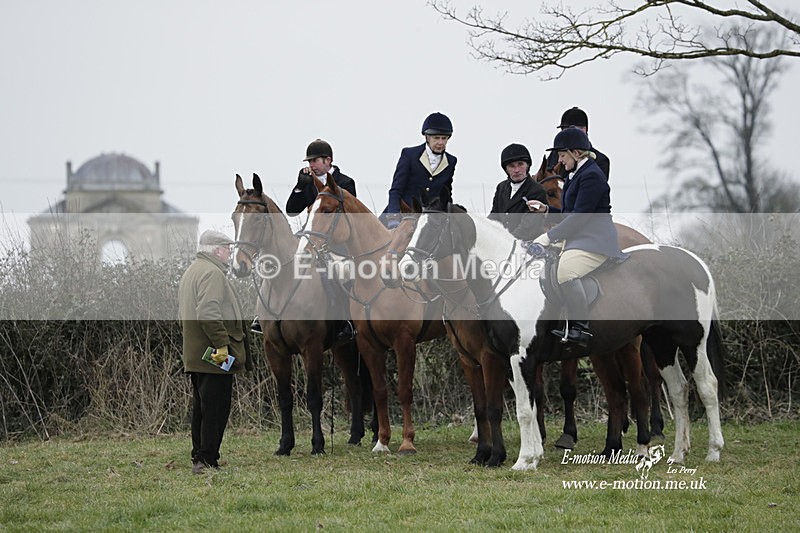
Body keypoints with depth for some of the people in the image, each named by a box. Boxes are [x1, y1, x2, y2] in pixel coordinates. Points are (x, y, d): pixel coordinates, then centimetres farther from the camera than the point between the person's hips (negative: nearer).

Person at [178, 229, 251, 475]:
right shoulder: (212, 273, -15)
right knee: (216, 409, -8)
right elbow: (209, 313, -26)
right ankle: (207, 460, -9)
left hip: (194, 353, 11)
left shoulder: (190, 272, 20)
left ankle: (199, 458, 20)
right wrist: (221, 344, -26)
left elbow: (184, 315, 24)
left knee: (201, 408, 15)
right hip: (213, 357, -11)